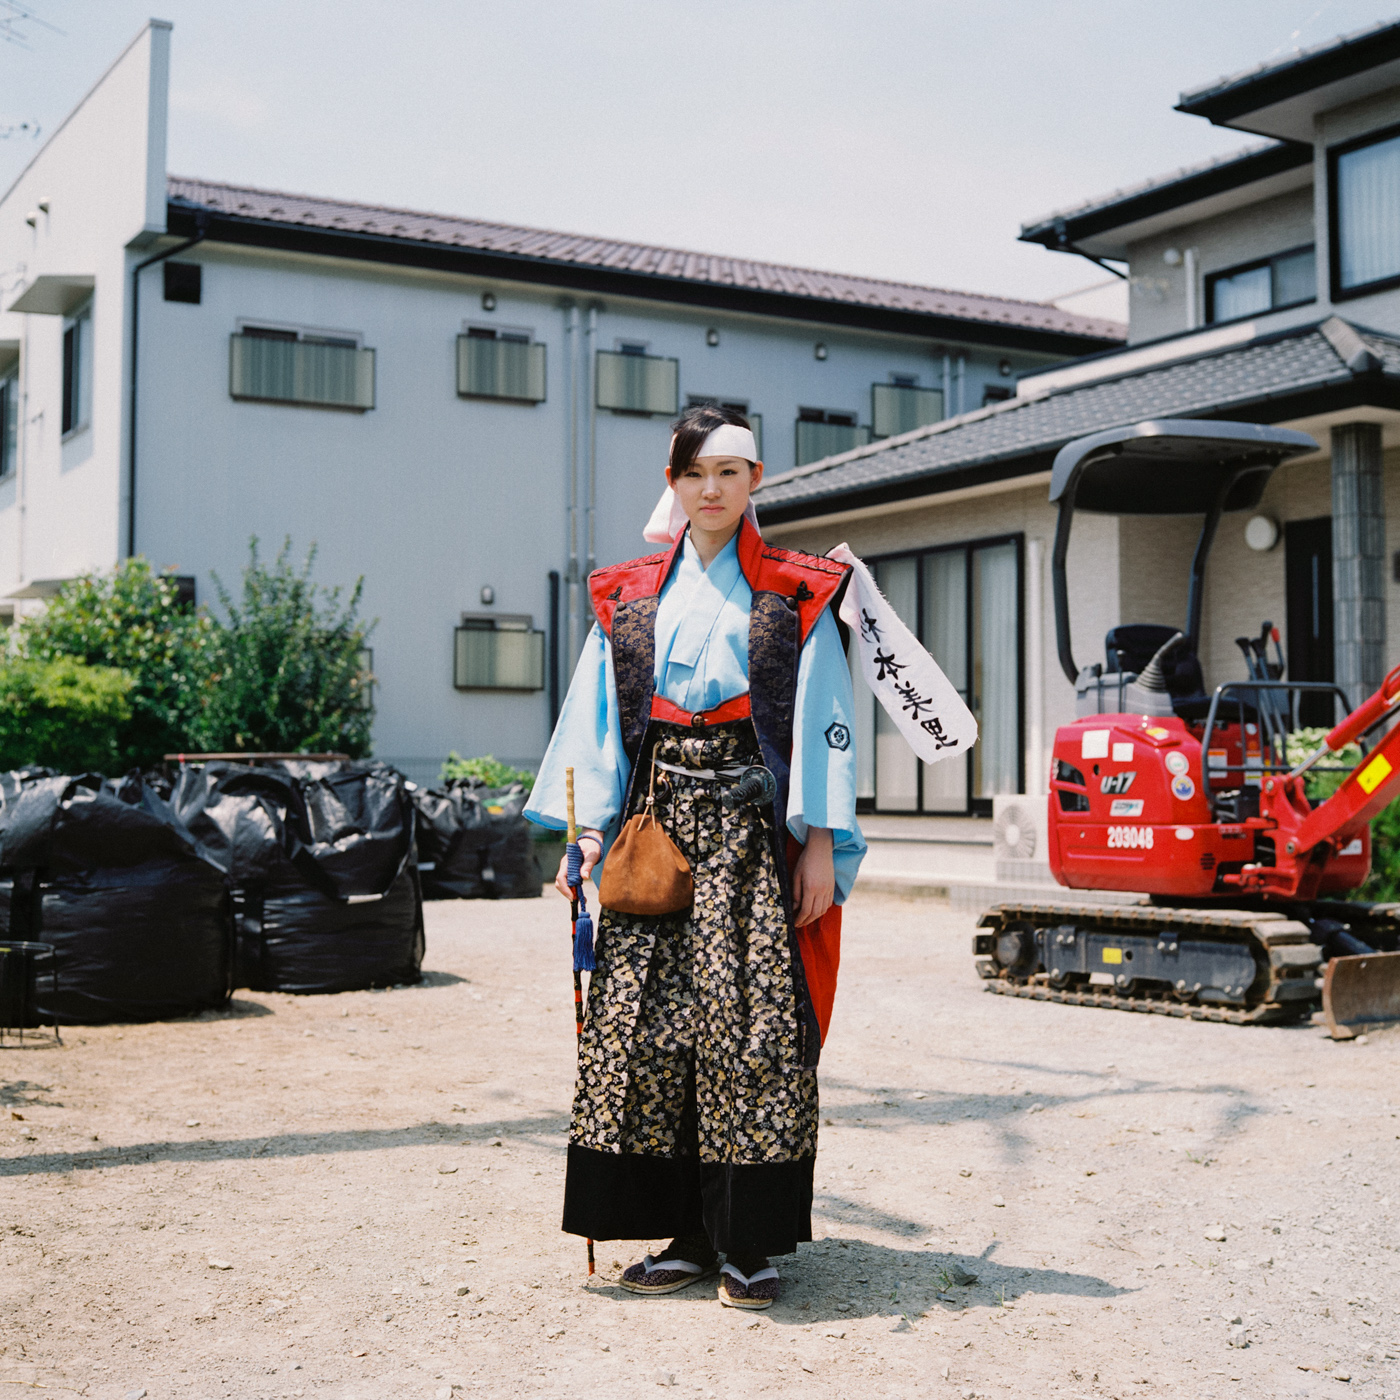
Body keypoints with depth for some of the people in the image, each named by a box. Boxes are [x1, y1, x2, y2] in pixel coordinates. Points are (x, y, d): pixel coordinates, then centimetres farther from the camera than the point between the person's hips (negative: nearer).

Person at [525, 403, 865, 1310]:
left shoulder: (796, 597, 5)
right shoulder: (631, 598, 14)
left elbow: (825, 723, 0)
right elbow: (599, 718, 11)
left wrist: (820, 842, -7)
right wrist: (591, 828, 2)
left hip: (752, 826, -3)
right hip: (659, 821, 3)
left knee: (749, 1022, -7)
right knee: (645, 1023, 0)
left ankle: (752, 1243, 2)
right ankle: (688, 1233, 10)